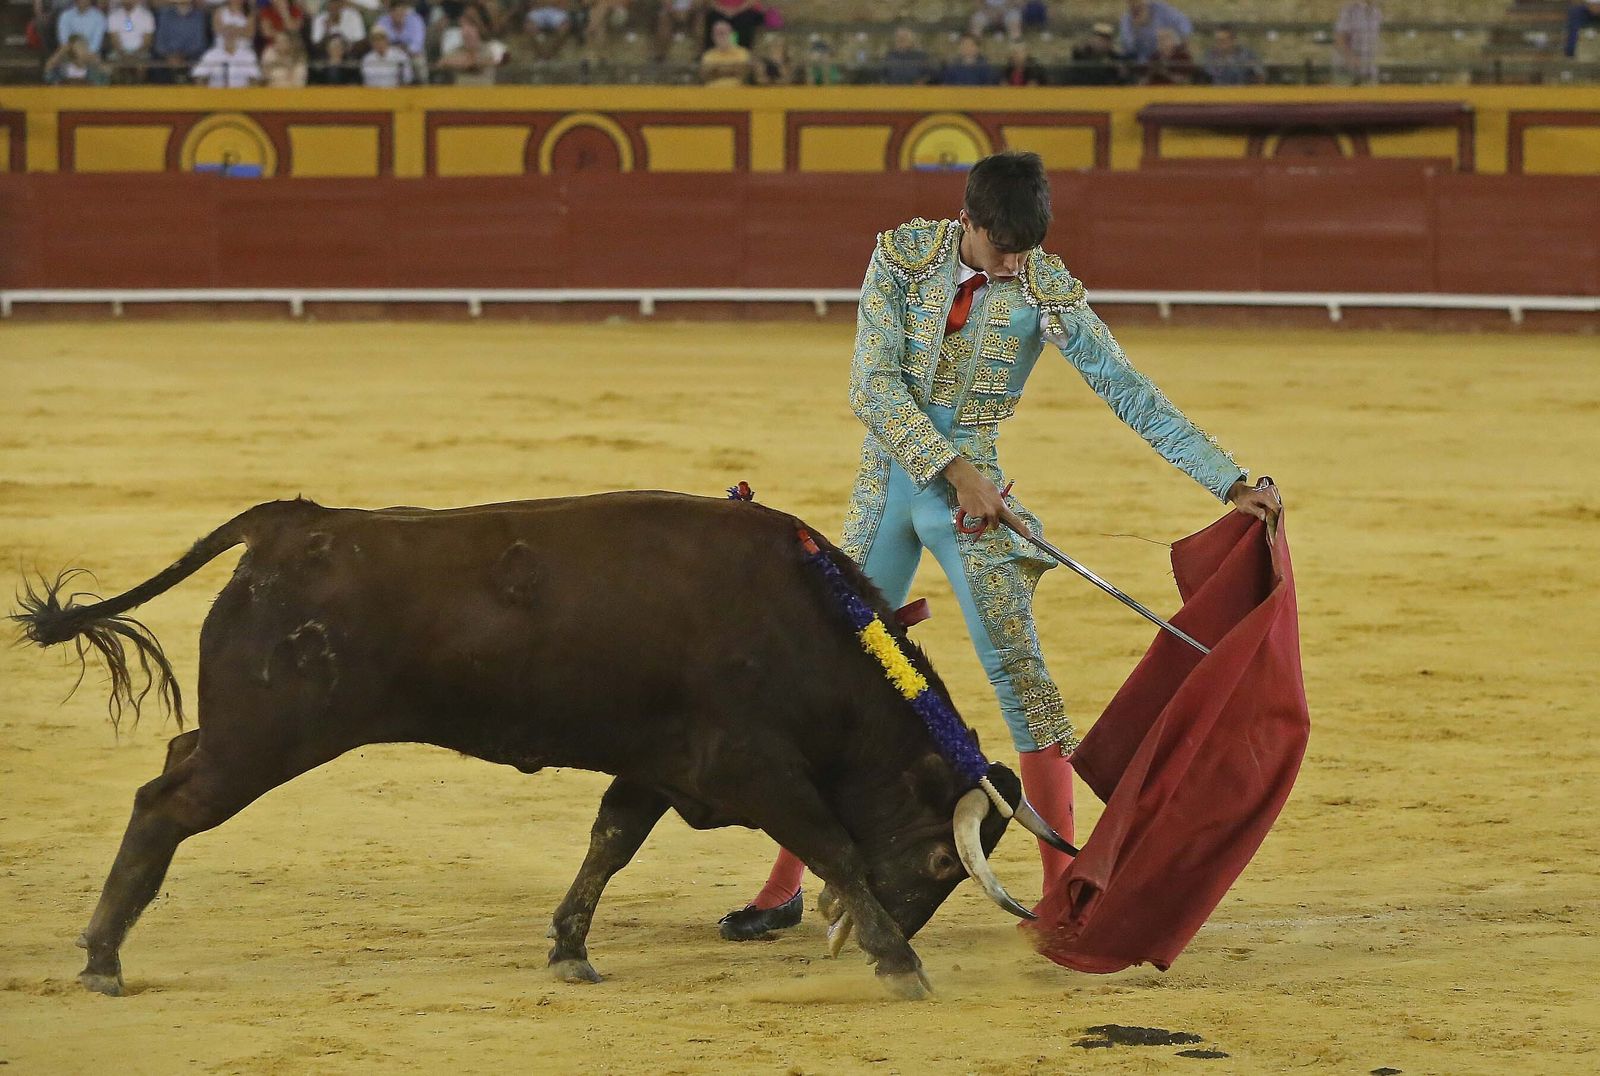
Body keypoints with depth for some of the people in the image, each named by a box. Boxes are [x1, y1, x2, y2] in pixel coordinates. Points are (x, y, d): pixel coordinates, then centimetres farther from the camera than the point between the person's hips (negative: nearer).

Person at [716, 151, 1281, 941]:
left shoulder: (1047, 292, -11)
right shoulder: (905, 256, -8)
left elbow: (1134, 396, -10)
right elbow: (873, 384, -13)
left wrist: (1232, 485, -15)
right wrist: (952, 468, -23)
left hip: (971, 492, -2)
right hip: (885, 483, 2)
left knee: (1020, 675, -10)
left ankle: (1061, 889, -3)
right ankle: (783, 888, 14)